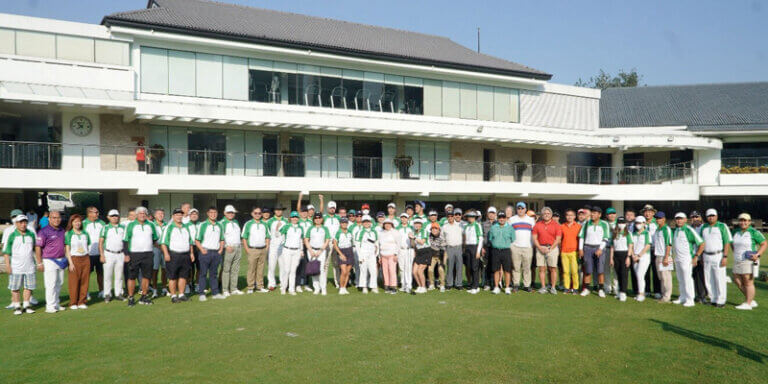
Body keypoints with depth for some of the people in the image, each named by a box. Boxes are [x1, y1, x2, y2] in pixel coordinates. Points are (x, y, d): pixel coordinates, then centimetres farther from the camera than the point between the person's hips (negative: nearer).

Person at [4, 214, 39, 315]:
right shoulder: (12, 236, -1)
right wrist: (8, 265, -8)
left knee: (29, 287, 5)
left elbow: (35, 250, 17)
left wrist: (39, 263, 15)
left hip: (29, 266, 3)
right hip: (16, 267, -3)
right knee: (15, 288, 2)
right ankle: (17, 306, 11)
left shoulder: (31, 234, 8)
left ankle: (26, 305, 15)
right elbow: (6, 252, 0)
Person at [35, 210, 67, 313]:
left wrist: (65, 258, 17)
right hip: (49, 261, -7)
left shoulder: (62, 230, 11)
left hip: (61, 261, 7)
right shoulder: (44, 231, -10)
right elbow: (38, 247, -10)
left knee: (59, 283, 12)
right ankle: (50, 306, 0)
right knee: (51, 284, -6)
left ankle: (56, 303, 23)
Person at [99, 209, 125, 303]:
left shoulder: (123, 228, 10)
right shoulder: (105, 228, 1)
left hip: (120, 254, 3)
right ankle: (107, 294, 8)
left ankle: (118, 293, 14)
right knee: (108, 276, 0)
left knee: (119, 276, 6)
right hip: (108, 254, -3)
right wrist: (102, 255, -7)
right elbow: (100, 242, 0)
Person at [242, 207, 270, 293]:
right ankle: (250, 287, 4)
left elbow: (267, 237, 18)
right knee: (251, 269, -3)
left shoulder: (264, 224, 13)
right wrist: (247, 249, -8)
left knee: (261, 269, 6)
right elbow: (244, 238, -1)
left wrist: (266, 247, 6)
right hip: (252, 250, -4)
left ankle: (260, 287, 12)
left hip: (263, 250, 4)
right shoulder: (248, 224, 1)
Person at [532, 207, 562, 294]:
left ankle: (553, 287, 4)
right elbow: (534, 238, 6)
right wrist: (540, 248, -6)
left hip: (552, 248, -2)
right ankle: (543, 287, 6)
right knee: (542, 268, 1)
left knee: (553, 268, -3)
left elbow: (558, 239, -2)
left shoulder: (556, 225, 2)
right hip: (540, 248, 2)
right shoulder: (537, 225, 9)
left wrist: (550, 249, -9)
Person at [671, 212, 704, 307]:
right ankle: (682, 298, 22)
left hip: (687, 258, -8)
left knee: (687, 279, -6)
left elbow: (702, 244, -14)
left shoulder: (689, 230, -13)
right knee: (680, 280, 13)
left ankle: (690, 300, -1)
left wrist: (696, 256, -14)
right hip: (677, 259, 8)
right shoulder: (675, 230, 10)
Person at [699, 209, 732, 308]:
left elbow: (727, 242, -8)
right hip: (706, 256, 5)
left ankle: (721, 301, 3)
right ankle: (713, 299, 17)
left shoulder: (722, 226, -4)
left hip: (718, 256, -5)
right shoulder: (703, 227, 11)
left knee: (720, 279, -4)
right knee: (708, 280, 7)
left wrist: (725, 257, -16)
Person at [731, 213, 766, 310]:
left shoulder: (754, 232, -10)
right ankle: (752, 301, 20)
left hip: (749, 261, -7)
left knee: (748, 283, -4)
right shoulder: (736, 232, 8)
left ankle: (747, 304, 3)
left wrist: (757, 254, -19)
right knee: (737, 281, 8)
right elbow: (733, 244, 24)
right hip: (738, 262, 7)